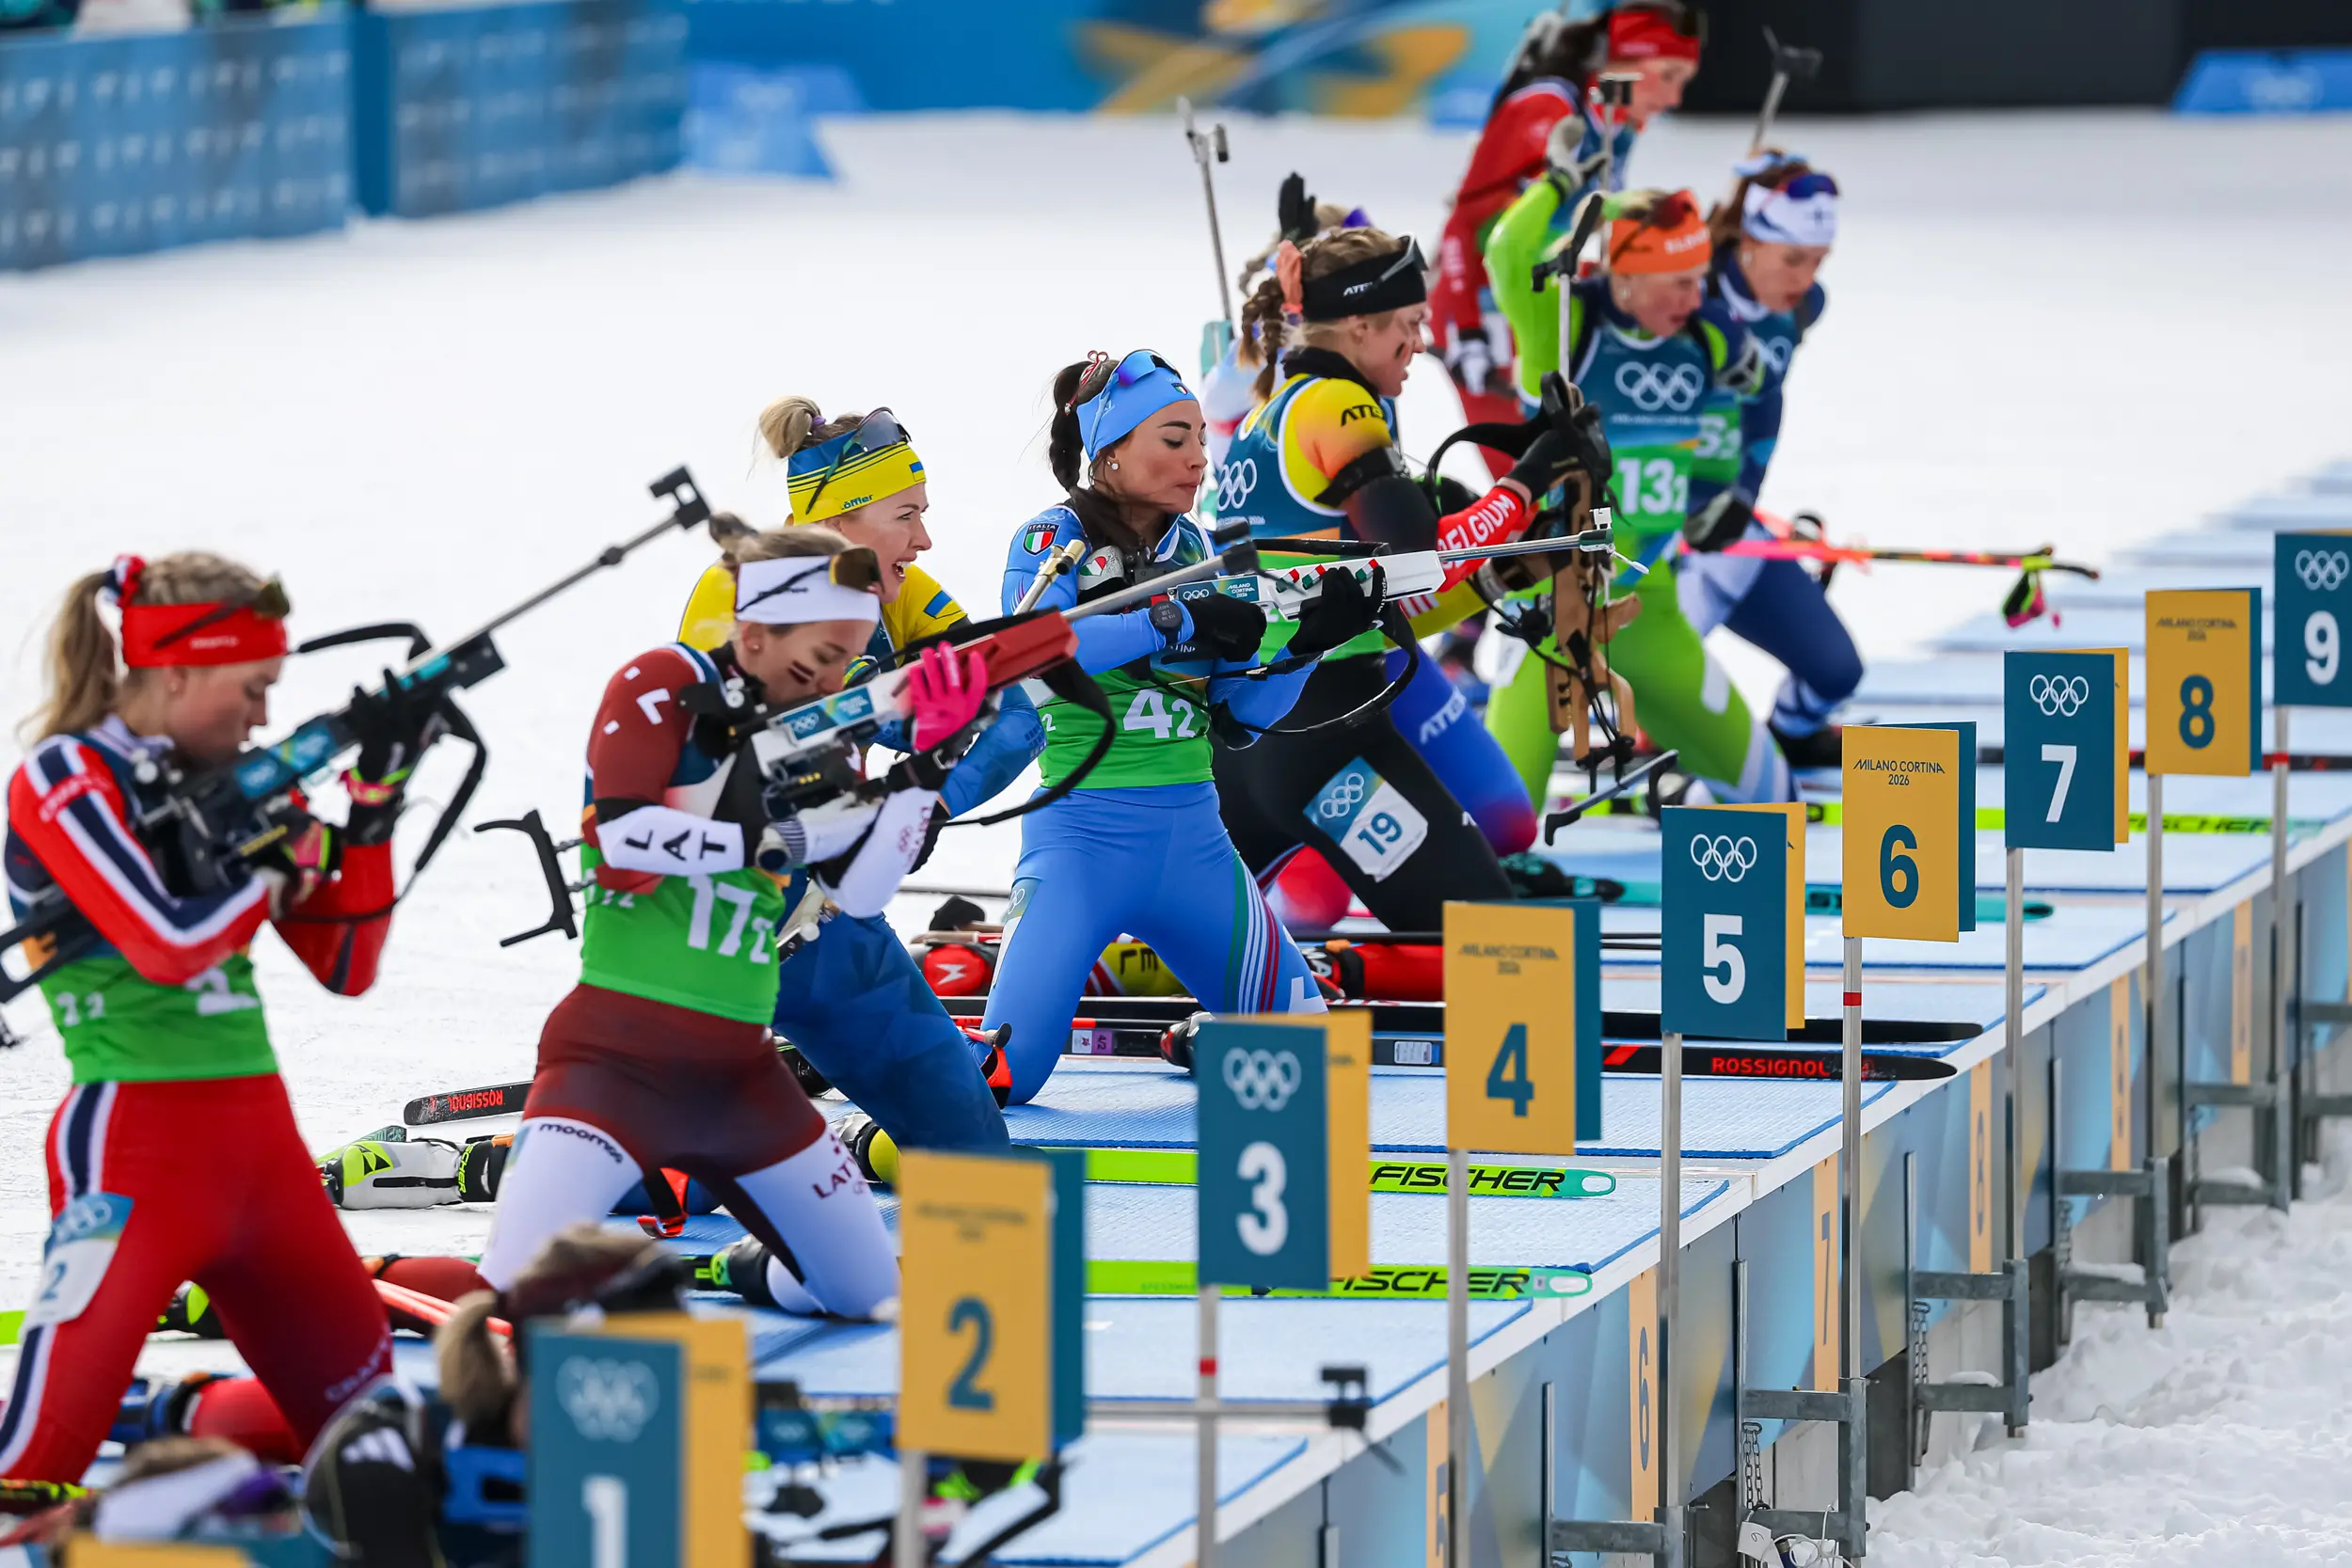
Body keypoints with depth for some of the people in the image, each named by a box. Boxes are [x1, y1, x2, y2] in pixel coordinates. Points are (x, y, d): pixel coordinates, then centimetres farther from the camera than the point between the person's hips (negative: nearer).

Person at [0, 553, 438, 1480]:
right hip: (134, 1139, -7)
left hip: (259, 1142, 7)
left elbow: (347, 968, 12)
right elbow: (169, 942, -20)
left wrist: (372, 802, 2)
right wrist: (286, 853, -6)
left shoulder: (233, 783, 13)